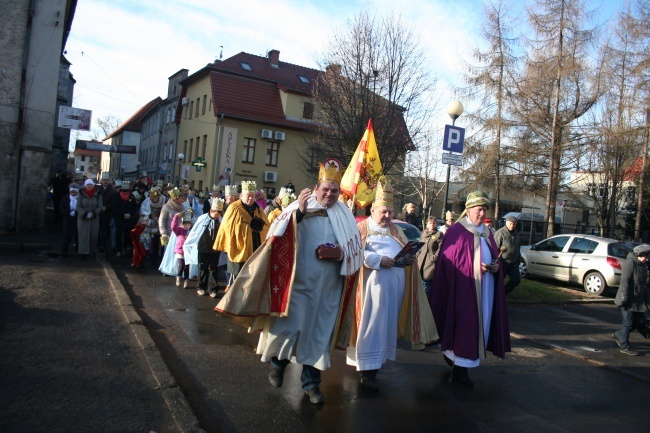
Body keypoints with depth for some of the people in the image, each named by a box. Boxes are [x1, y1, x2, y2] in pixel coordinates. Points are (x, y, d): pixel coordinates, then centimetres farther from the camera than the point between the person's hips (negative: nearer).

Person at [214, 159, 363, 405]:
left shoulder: (346, 216, 6)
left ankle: (311, 382, 24)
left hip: (328, 287, 3)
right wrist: (298, 212, -27)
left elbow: (356, 250, 8)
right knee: (290, 325, -1)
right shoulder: (300, 207, -2)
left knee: (319, 333, 9)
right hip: (299, 281, -3)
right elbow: (280, 235, -14)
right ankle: (277, 362, 29)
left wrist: (338, 253, -13)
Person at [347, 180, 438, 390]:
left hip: (395, 286, 6)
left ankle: (379, 358, 23)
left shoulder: (395, 230, 21)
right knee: (372, 324, -5)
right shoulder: (362, 228, 3)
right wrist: (377, 260, -21)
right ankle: (367, 369, -2)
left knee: (388, 323, 10)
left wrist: (410, 257, -6)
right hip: (373, 284, -6)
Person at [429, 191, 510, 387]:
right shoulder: (456, 231, -6)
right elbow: (447, 262, -10)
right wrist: (477, 268, -16)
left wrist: (495, 267, -5)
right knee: (463, 325, -4)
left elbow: (495, 258, 19)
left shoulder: (487, 233, 15)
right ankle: (460, 368, 9)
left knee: (479, 325, 8)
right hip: (463, 287, -7)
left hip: (484, 289, 7)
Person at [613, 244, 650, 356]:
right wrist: (624, 299, -23)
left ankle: (618, 335, 26)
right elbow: (625, 282, -20)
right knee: (628, 323, -2)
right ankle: (625, 346, 11)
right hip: (628, 301, -9)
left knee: (640, 321, 11)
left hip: (638, 301, 9)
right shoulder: (629, 263, -15)